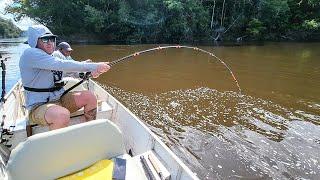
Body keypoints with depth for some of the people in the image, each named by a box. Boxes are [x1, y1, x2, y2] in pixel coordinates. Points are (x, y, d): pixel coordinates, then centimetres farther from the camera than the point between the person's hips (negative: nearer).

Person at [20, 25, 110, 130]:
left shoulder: (56, 55, 11)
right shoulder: (30, 54, -13)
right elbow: (62, 65, -26)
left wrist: (91, 70, -16)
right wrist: (94, 66, -26)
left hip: (59, 99, 8)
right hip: (39, 106, -8)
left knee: (90, 97, -7)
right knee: (63, 115, -37)